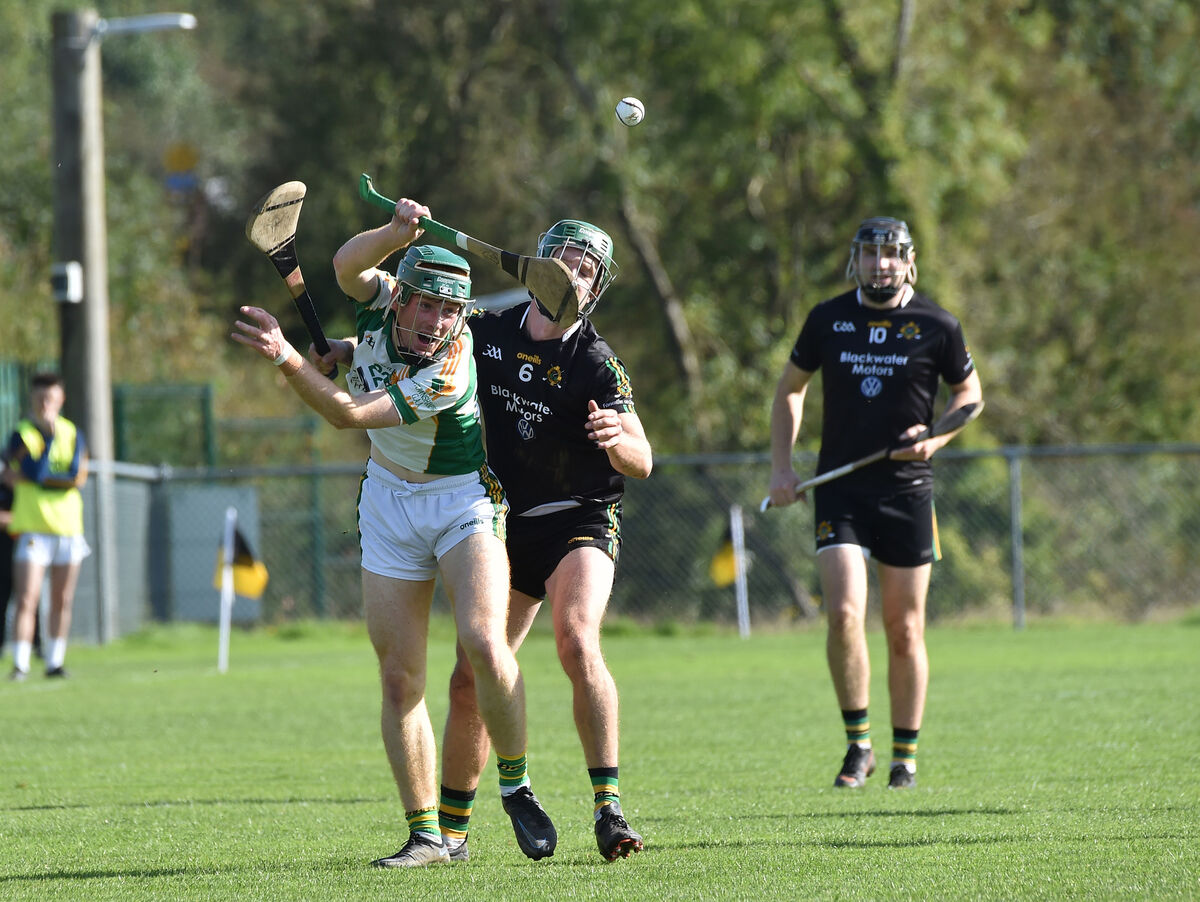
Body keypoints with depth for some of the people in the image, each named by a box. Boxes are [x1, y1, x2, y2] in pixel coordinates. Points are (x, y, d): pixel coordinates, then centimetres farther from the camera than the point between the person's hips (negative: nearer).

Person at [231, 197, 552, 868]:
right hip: (389, 504, 5)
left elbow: (347, 412, -31)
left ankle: (516, 784, -4)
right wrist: (399, 233, -46)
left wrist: (286, 358, -41)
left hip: (463, 501, -5)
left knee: (484, 645, -25)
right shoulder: (382, 300, -11)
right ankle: (427, 834, 3)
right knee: (400, 679, -1)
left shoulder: (451, 371, -28)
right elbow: (348, 264, -30)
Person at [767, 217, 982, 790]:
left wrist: (936, 438, -7)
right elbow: (790, 389, 16)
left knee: (904, 630, 4)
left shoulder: (936, 327, -1)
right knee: (844, 615, -16)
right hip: (839, 490, 0)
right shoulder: (828, 320, 3)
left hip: (906, 490, 0)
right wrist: (781, 466, 6)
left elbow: (969, 391, 12)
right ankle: (858, 744, -1)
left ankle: (905, 758, 17)